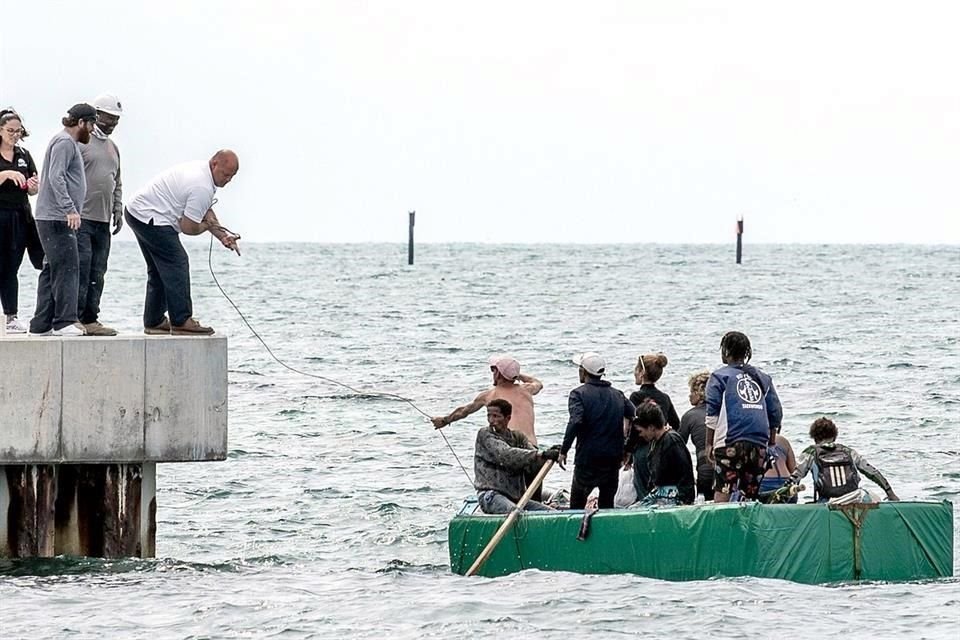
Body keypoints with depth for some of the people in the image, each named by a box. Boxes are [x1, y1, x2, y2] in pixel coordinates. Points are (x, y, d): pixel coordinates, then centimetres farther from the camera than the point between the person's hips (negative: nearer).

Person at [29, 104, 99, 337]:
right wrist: (70, 209, -26)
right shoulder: (65, 142, -10)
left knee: (52, 270, 9)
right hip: (56, 219, -11)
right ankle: (64, 322, -15)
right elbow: (56, 178, -20)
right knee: (67, 268, -12)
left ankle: (41, 324, 10)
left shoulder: (70, 143, 22)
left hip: (57, 219, 11)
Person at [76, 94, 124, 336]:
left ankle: (90, 319, 8)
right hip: (81, 218, -8)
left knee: (97, 273, 5)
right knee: (81, 269, -11)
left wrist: (118, 210, 16)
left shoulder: (112, 147, 20)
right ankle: (74, 317, -10)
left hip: (103, 220, 8)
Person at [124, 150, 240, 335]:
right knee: (176, 264, -13)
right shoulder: (202, 188, -23)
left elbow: (207, 213, 18)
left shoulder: (200, 170, 11)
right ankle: (181, 322, -15)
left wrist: (223, 236, 6)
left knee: (159, 270, 18)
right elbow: (188, 227, -20)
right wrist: (207, 226, 0)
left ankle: (154, 322, 24)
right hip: (149, 218, -12)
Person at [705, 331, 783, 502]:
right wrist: (772, 443, 21)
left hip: (730, 443, -5)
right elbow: (775, 413, 15)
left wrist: (709, 444, 4)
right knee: (750, 495, 8)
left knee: (722, 493, -9)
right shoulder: (762, 378, 17)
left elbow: (712, 413, -1)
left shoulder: (720, 377, 4)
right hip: (759, 446, 5)